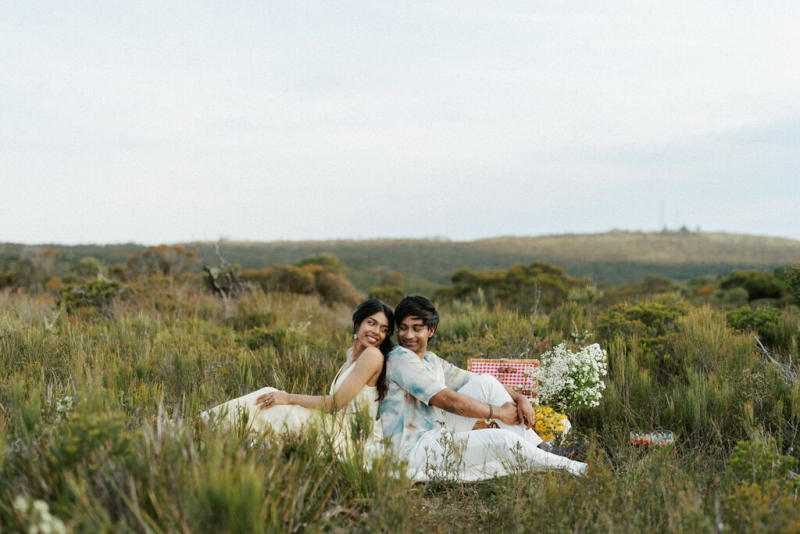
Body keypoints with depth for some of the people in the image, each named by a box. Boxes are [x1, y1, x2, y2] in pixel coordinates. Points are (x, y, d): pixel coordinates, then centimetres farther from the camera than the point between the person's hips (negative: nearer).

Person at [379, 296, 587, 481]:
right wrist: (497, 412, -10)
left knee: (487, 382, 2)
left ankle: (540, 450, 2)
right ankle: (565, 466, 2)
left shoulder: (431, 361, 14)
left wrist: (519, 398, 2)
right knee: (502, 440, -22)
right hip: (415, 451, -9)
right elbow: (447, 400, -18)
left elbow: (477, 382, 18)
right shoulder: (401, 358, -14)